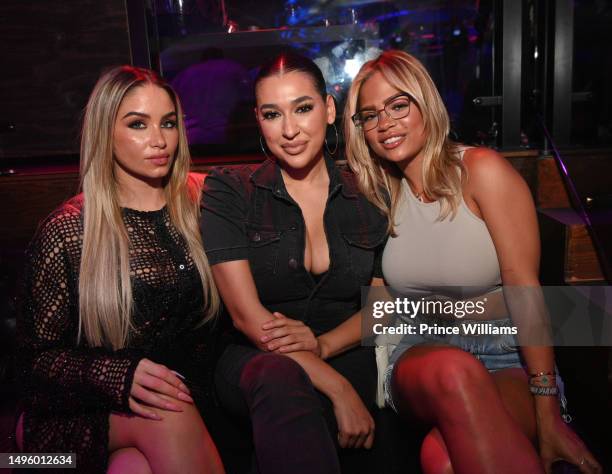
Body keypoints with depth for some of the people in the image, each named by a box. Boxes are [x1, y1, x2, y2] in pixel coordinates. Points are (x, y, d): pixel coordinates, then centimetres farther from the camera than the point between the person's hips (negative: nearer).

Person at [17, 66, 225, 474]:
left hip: (187, 397, 2)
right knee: (165, 419, -30)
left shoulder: (197, 202, 4)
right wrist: (119, 377, -20)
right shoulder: (66, 233, -5)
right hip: (82, 413, -1)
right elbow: (38, 355, -2)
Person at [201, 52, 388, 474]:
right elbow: (247, 314, -12)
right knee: (279, 374, -37)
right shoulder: (228, 191, -3)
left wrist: (323, 344, -14)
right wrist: (339, 390, -20)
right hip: (254, 363, -1)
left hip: (345, 358, 1)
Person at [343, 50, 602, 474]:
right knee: (454, 371, -36)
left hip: (510, 357, -3)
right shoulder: (382, 194, 8)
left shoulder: (482, 170, -7)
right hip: (422, 355, 3)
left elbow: (524, 286, -13)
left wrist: (547, 412, -17)